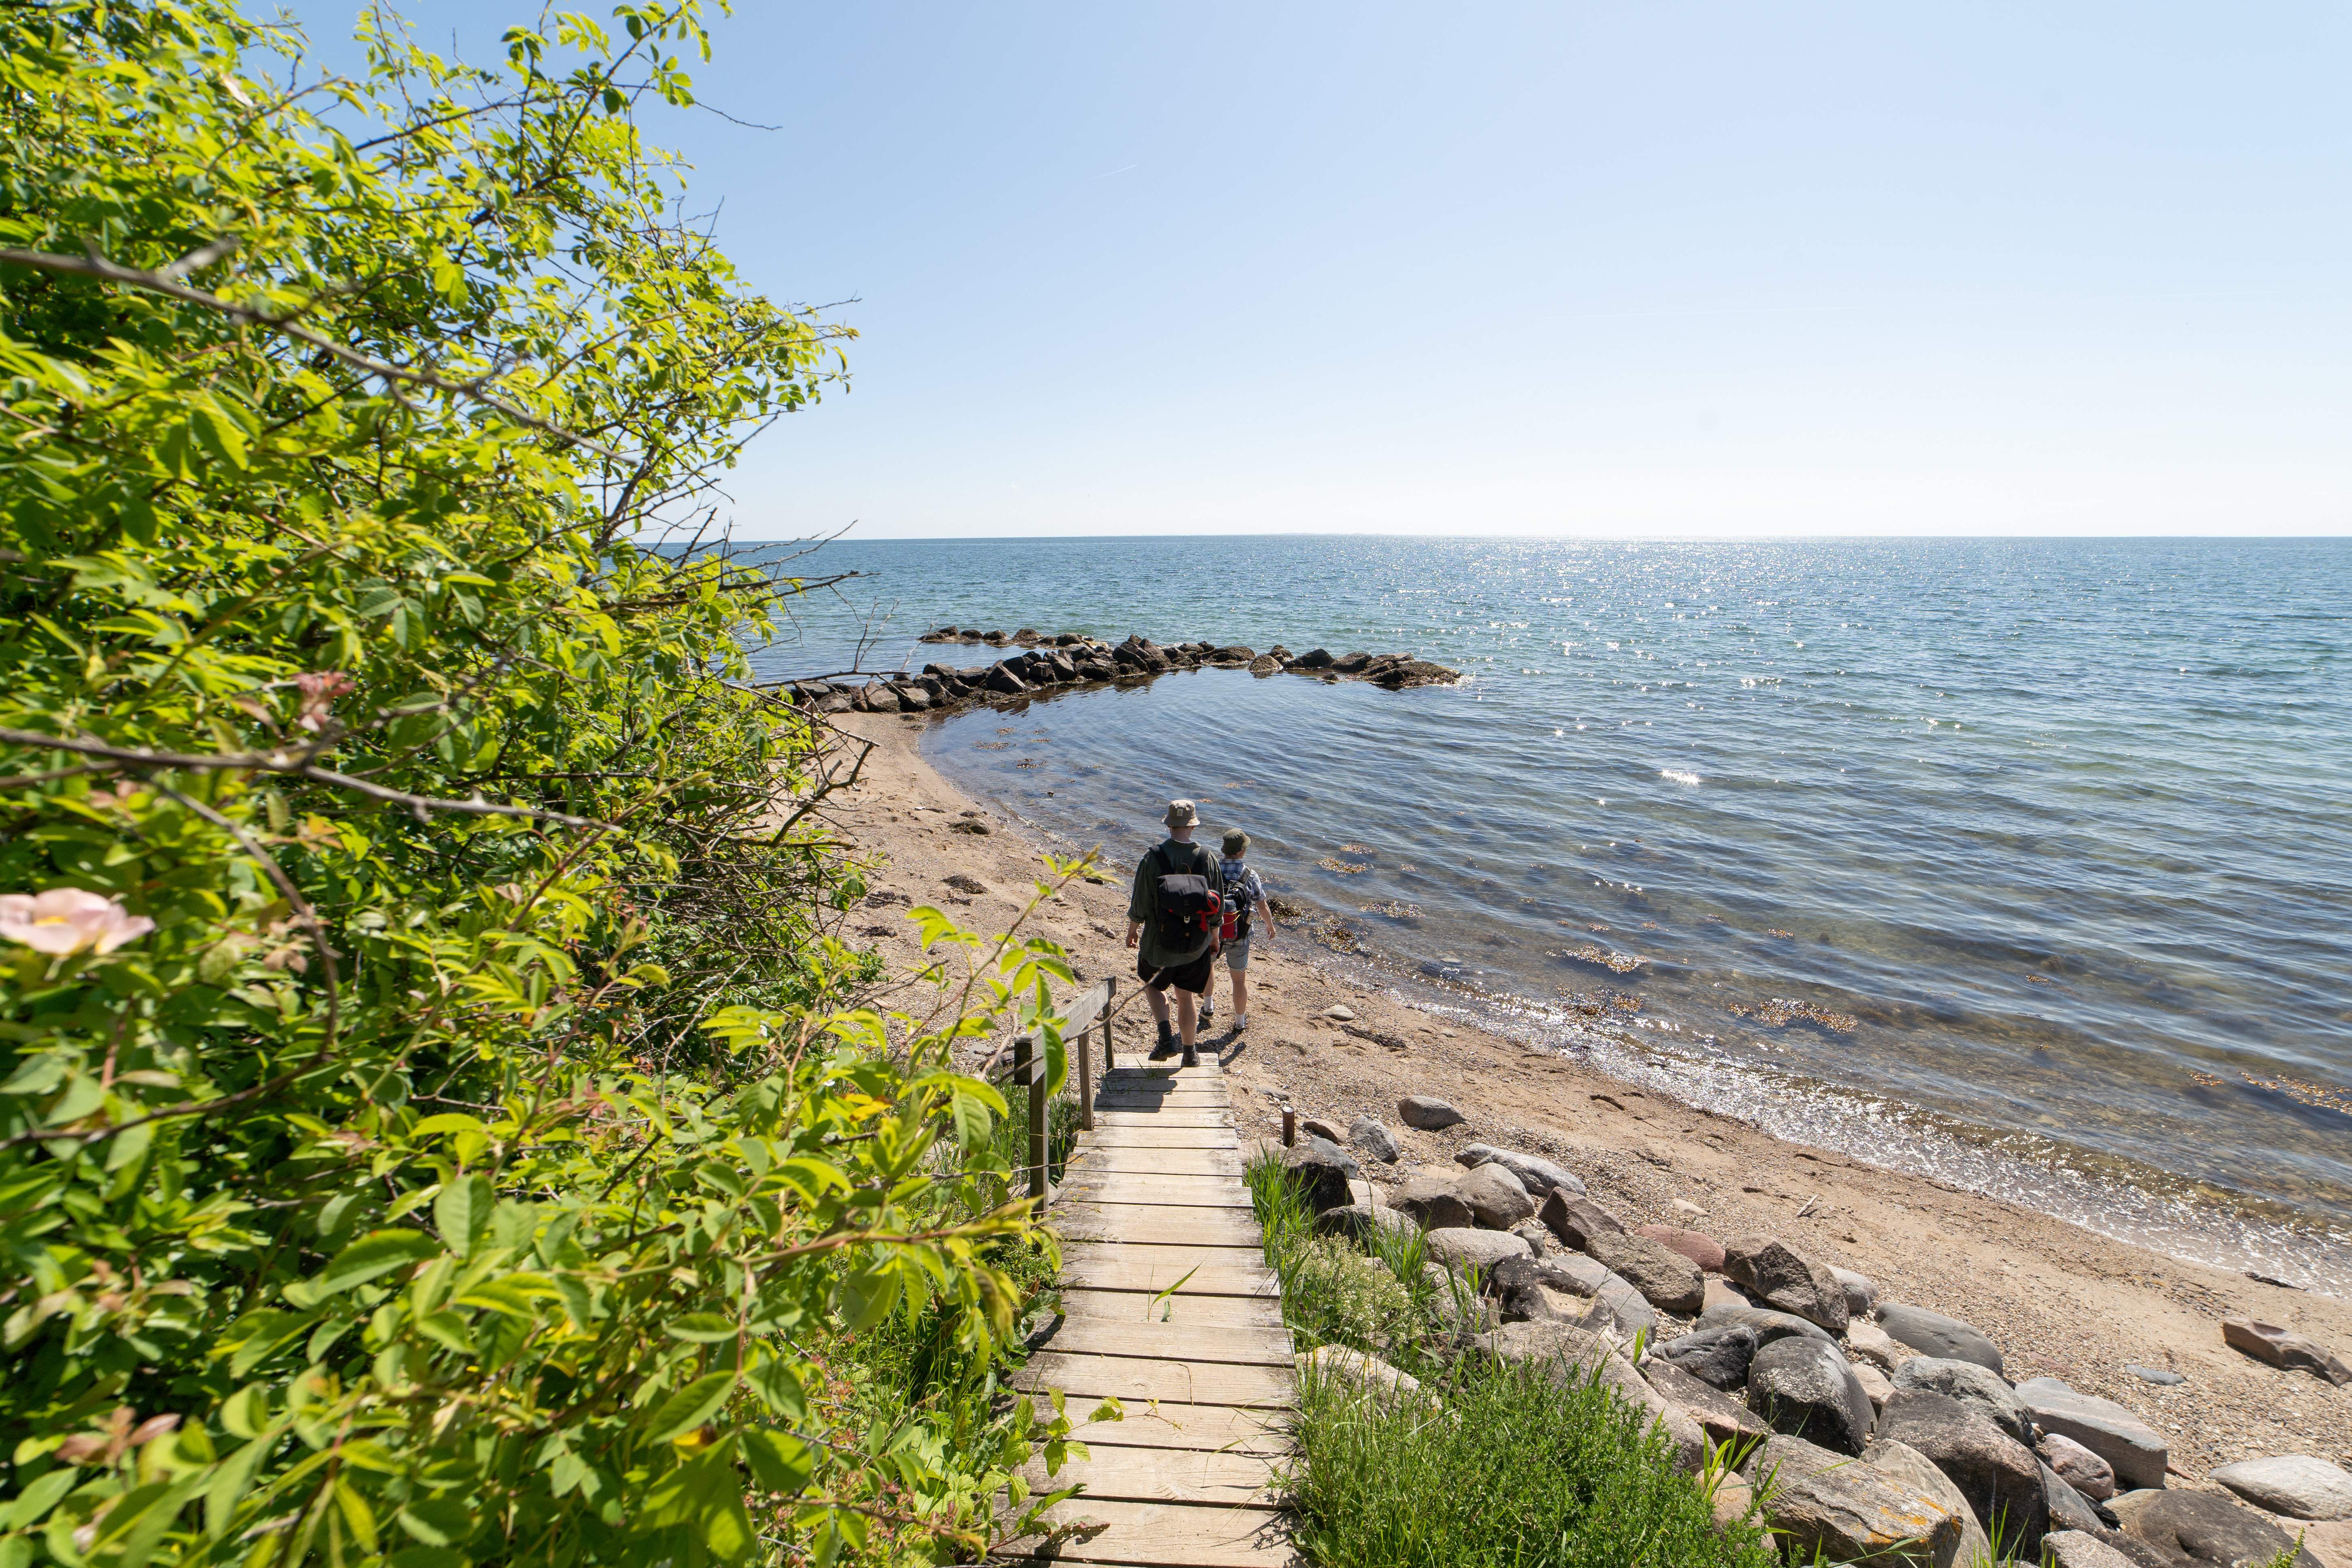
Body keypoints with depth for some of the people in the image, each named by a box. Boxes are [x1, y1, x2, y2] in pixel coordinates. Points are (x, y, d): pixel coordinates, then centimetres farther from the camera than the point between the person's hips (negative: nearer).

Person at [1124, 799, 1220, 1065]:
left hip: (1159, 940, -2)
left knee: (1152, 985, 23)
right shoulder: (1207, 858, -8)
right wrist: (1215, 937, 15)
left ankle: (1166, 1036, 6)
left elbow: (1141, 903, -9)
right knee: (1186, 997, 16)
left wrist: (1133, 930, 8)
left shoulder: (1153, 857, -15)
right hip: (1196, 943, 2)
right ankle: (1190, 1053, 28)